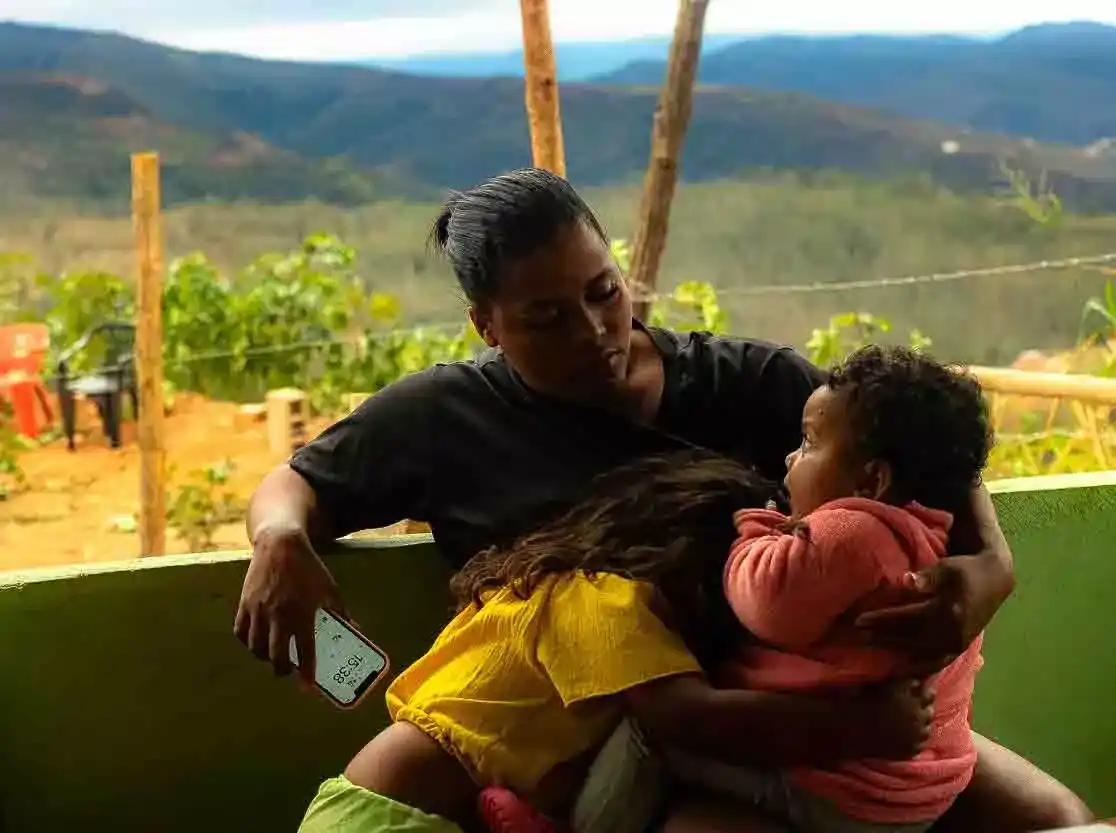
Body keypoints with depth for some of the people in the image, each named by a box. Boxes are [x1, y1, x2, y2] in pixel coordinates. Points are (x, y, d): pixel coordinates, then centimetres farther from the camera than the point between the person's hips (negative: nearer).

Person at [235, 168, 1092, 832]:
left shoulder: (750, 383, 6)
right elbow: (295, 484, 17)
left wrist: (988, 564, -21)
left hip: (811, 704, 3)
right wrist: (282, 540, -8)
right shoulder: (445, 416, 6)